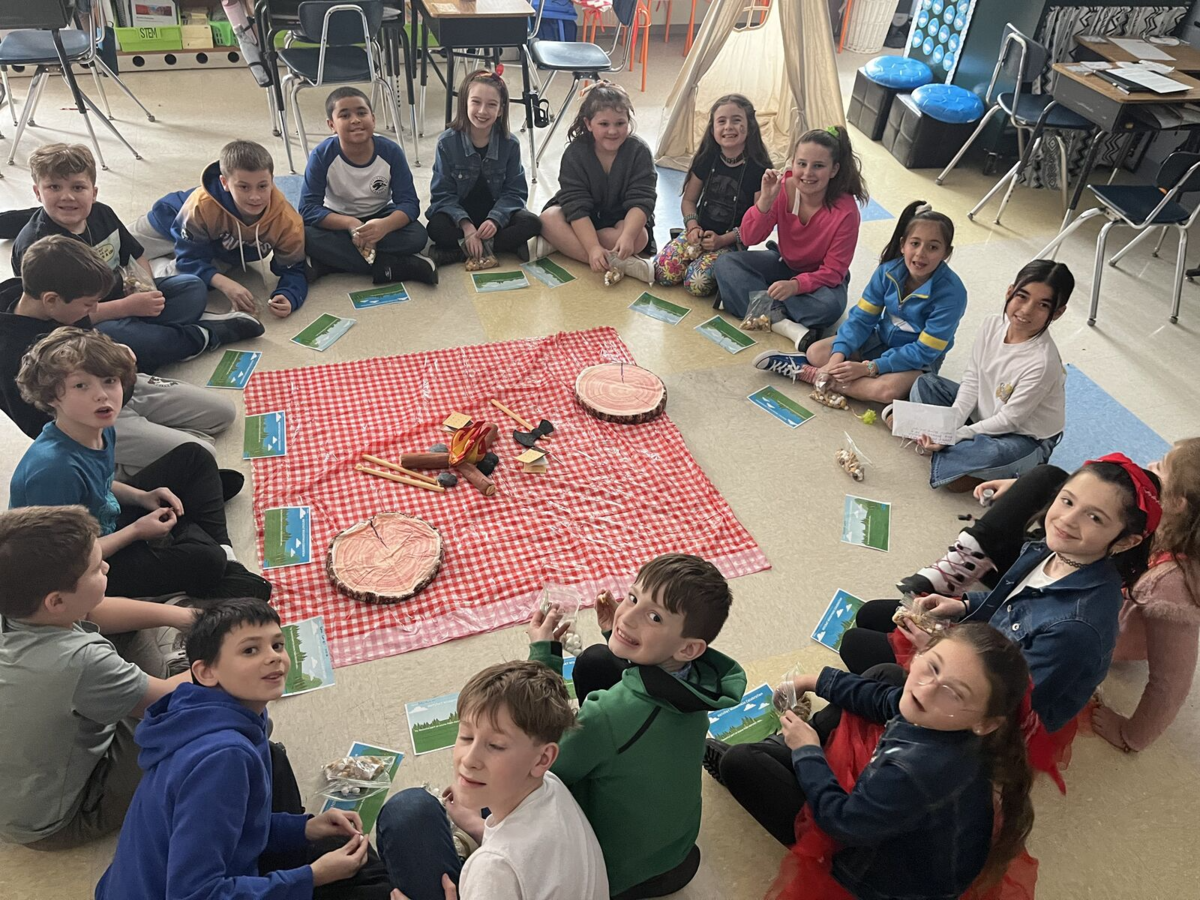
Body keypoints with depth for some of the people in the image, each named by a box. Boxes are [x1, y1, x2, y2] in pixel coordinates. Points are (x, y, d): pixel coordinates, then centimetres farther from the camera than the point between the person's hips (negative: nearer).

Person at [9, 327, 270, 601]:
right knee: (205, 560, -30)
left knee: (192, 458, 11)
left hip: (108, 523, 9)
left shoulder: (101, 429, -9)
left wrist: (141, 497, -4)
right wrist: (136, 532, -20)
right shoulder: (53, 467, -34)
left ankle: (224, 554, 5)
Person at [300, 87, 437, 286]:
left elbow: (409, 203, -20)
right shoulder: (322, 155, -20)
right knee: (305, 236, -32)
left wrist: (385, 225, -42)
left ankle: (328, 263, -26)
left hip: (379, 219, 1)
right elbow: (308, 209, -22)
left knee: (417, 236, -29)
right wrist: (350, 224, -39)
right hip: (338, 222, -1)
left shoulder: (391, 151, -18)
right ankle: (387, 267, -30)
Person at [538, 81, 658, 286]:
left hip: (623, 221, -1)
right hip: (582, 222, 1)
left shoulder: (639, 151, -16)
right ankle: (621, 263, -40)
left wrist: (627, 236, -44)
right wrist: (593, 248, -39)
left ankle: (562, 243, -27)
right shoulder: (575, 153, -17)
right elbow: (576, 206, -24)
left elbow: (641, 202, -24)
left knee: (638, 237, -34)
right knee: (548, 219, -28)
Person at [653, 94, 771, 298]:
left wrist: (723, 239, -17)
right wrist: (693, 227, -8)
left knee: (697, 282, -27)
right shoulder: (706, 159, 3)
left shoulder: (759, 169, -11)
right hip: (700, 233, 4)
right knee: (663, 272, -19)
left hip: (732, 241, -4)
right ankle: (697, 255, 9)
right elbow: (689, 199, 12)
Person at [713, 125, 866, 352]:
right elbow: (749, 239, -16)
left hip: (821, 277, -4)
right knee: (725, 264, -17)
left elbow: (834, 271, -21)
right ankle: (781, 322, -30)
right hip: (785, 264, 4)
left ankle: (743, 299, -24)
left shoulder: (845, 210, -27)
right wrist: (765, 200, -32)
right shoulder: (783, 188, -18)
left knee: (830, 305, -37)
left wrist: (795, 285, -38)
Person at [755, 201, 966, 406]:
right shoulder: (889, 271, -12)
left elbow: (924, 351, -24)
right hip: (881, 340, 4)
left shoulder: (951, 293, -25)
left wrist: (867, 368, -29)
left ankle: (811, 373, -25)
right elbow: (861, 317, -8)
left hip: (917, 360, -4)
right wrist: (838, 357, -26)